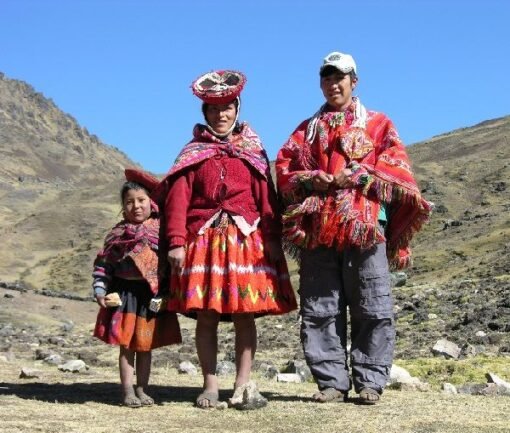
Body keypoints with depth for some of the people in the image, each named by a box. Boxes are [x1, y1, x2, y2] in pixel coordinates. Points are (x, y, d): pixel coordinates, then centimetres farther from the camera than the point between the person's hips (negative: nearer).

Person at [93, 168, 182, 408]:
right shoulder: (117, 233, 2)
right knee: (126, 345, 2)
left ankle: (142, 390, 18)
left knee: (145, 346, 9)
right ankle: (128, 392, 8)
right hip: (124, 294, 0)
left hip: (151, 295, 0)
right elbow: (103, 264, 2)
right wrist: (100, 290, -5)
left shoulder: (160, 230, 1)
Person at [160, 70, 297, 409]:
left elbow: (266, 196, 5)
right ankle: (210, 385, 6)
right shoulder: (192, 152, 11)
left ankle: (243, 385, 3)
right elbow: (178, 199, 2)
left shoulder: (252, 149, 13)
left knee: (245, 313, -2)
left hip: (246, 239, 0)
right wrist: (177, 242, -9)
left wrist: (272, 238, -5)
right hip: (204, 239, 0)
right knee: (206, 315, -1)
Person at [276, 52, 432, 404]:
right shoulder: (307, 130, 22)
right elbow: (284, 171, 14)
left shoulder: (379, 124, 14)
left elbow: (397, 169, 3)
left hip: (365, 226, -2)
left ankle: (370, 382, 3)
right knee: (320, 309, 0)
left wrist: (360, 176, -11)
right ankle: (332, 382, 7)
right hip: (317, 228, 3)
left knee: (372, 308, -4)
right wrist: (310, 180, -6)